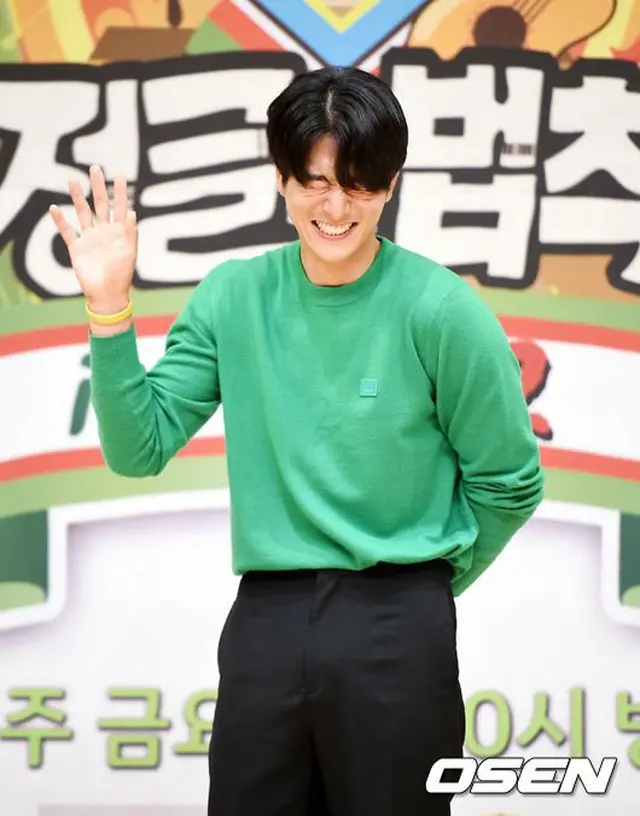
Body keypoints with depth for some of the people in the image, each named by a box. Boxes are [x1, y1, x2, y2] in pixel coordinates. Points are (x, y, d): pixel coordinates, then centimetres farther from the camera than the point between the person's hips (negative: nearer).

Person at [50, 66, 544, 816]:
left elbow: (507, 485, 0)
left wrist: (423, 583, 6)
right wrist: (109, 309, -9)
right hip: (264, 620, 3)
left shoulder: (439, 310, -8)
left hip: (396, 633, -3)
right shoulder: (233, 297, 2)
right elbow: (140, 449, -1)